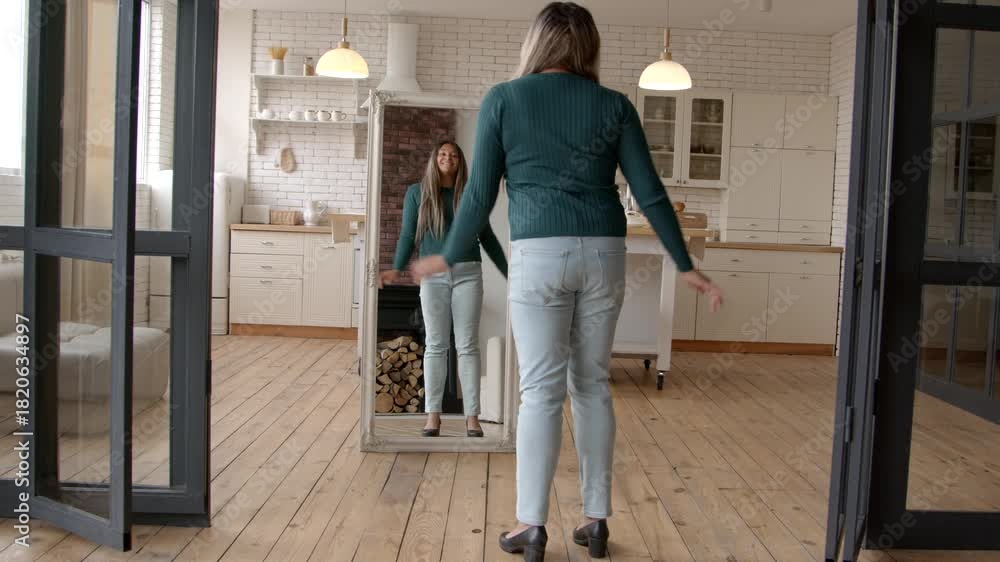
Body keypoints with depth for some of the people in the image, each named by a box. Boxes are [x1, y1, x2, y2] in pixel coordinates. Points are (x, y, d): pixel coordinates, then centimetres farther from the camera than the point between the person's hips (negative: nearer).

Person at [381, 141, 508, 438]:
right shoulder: (417, 193, 7)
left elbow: (487, 237, 12)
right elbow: (408, 235, 4)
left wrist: (509, 272, 10)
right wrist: (397, 269, -11)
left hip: (468, 274, 0)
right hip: (433, 276, 0)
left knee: (468, 345, 1)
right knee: (436, 345, 2)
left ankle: (472, 416, 4)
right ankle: (433, 414, 8)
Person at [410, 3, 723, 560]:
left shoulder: (502, 99, 3)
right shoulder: (614, 104, 7)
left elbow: (480, 194, 3)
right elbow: (650, 193, 4)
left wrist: (449, 257, 16)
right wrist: (687, 267, 11)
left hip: (539, 254, -2)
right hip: (604, 253, 2)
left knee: (541, 388, 3)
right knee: (593, 383, 11)